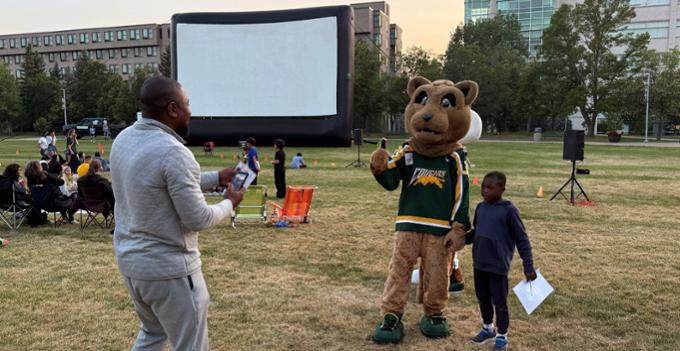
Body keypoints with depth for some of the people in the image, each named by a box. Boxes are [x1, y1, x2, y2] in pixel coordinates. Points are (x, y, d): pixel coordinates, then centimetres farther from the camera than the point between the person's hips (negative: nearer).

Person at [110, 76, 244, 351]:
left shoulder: (123, 140, 2)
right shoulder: (174, 152, -25)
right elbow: (198, 219, -20)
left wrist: (216, 178, 14)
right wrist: (229, 204, -1)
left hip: (129, 259, 9)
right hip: (168, 268, -8)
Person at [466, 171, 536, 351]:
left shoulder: (508, 210, -13)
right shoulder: (480, 207, 5)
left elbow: (521, 239, -10)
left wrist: (528, 265, -12)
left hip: (498, 265, -6)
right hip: (479, 264, 6)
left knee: (499, 302, 7)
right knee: (483, 298, 19)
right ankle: (488, 328, 38)